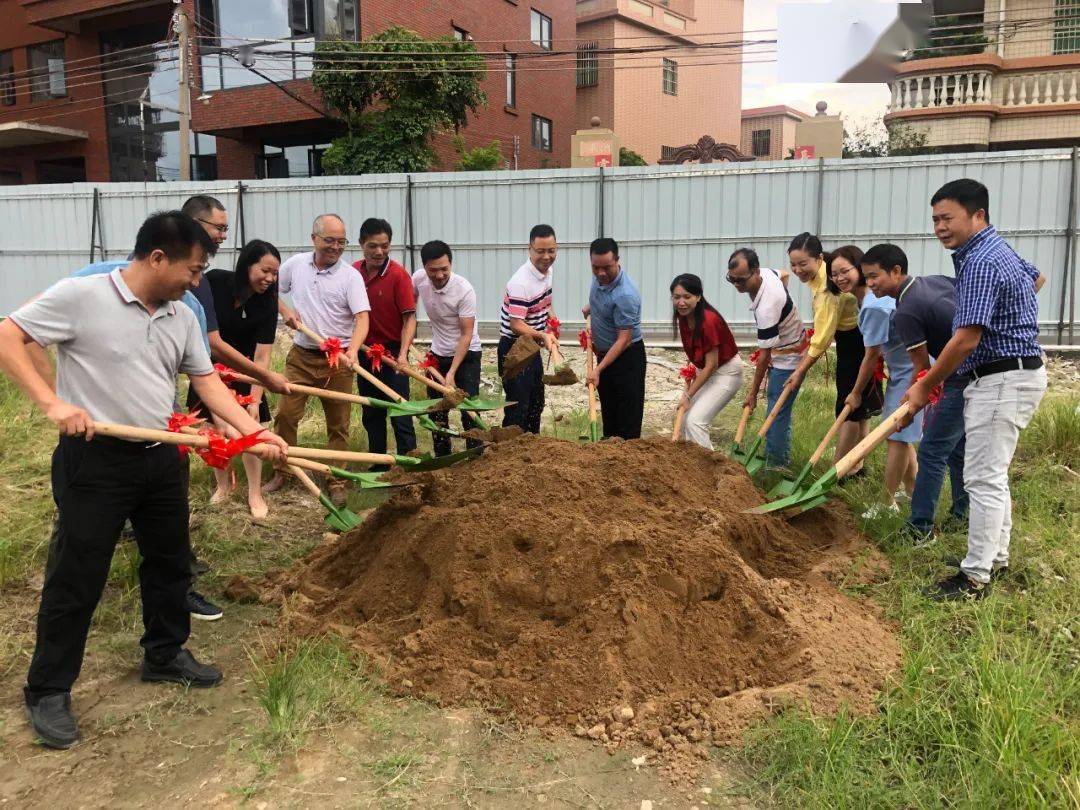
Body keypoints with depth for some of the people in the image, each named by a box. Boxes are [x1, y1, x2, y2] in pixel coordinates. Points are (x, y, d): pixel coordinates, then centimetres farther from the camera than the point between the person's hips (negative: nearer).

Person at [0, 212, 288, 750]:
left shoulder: (182, 317, 6)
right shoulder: (79, 296, -13)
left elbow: (207, 382, 7)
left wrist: (257, 434, -3)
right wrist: (52, 403, -22)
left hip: (161, 458, 7)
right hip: (94, 459, -6)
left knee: (170, 562, 17)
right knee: (76, 578, 3)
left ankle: (166, 654, 37)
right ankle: (48, 691, 19)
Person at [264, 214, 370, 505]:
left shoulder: (350, 276, -9)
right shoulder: (295, 264, 2)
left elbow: (362, 318, -17)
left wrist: (352, 351, -34)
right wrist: (285, 311, -1)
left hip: (337, 360, -3)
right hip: (301, 355, 3)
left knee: (338, 424, 4)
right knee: (285, 414, 3)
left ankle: (336, 482, 14)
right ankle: (281, 472, 18)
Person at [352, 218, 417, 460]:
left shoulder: (399, 275, -14)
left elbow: (409, 317, -15)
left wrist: (403, 354, -26)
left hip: (392, 352, -5)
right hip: (364, 351, 5)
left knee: (399, 413, -2)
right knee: (371, 413, 15)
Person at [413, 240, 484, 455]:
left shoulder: (465, 290, -26)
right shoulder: (419, 279, -12)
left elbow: (466, 335, -24)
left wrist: (452, 372, -28)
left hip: (466, 354, -5)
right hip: (437, 353, 5)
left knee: (469, 410, -11)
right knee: (436, 410, 11)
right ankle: (442, 458, 25)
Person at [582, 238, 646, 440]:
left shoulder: (625, 295, -31)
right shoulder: (599, 277, -6)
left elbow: (623, 340, -28)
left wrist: (598, 370, -31)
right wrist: (591, 308, 7)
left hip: (627, 356, -9)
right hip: (604, 352, 9)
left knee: (628, 418, -4)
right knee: (607, 410, 18)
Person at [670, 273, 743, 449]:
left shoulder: (708, 321, -29)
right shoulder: (684, 317, -7)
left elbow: (711, 365, -24)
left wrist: (688, 395, -19)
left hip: (726, 372, -8)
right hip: (706, 371, 8)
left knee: (695, 421, -16)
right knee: (685, 419, 8)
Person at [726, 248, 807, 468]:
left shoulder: (766, 307, -35)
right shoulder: (767, 272, -9)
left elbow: (764, 356, -26)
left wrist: (753, 393, -16)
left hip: (788, 359, -10)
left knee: (776, 415, -9)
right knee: (779, 410, 16)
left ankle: (775, 467, -3)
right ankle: (782, 459, 27)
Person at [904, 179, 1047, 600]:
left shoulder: (981, 262, -20)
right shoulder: (996, 250, 13)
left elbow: (966, 339, -23)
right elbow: (1036, 277, 35)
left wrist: (925, 386, -14)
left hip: (1003, 379, -11)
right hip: (1009, 374, 11)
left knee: (984, 478, -7)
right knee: (992, 473, 18)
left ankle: (976, 576, -2)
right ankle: (996, 556, 29)